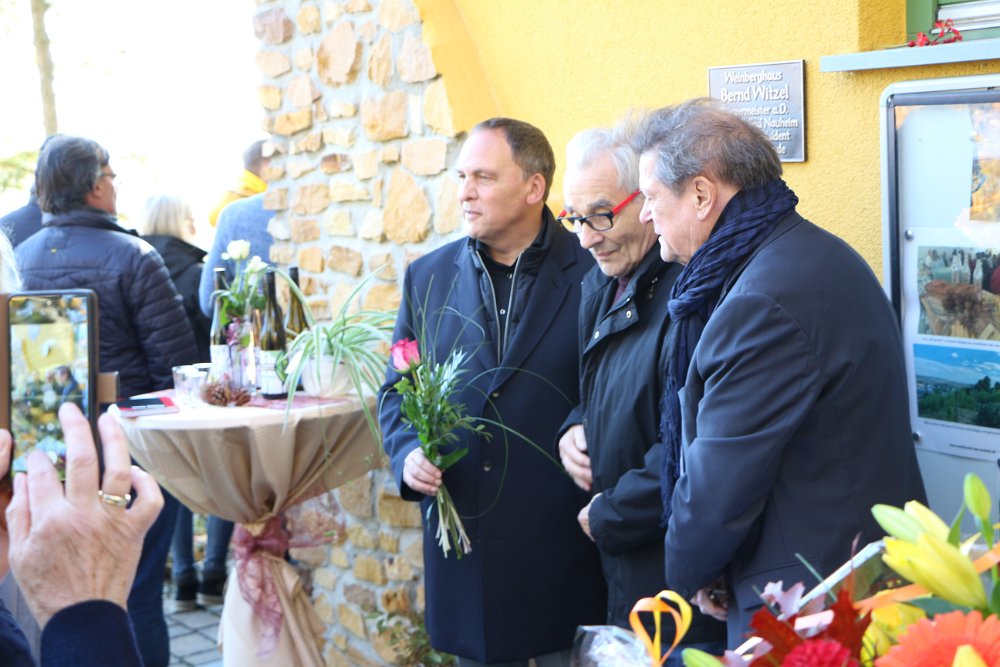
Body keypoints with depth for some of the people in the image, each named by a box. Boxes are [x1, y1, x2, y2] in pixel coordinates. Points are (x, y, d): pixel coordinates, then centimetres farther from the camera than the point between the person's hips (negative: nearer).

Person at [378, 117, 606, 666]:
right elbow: (397, 390, 12)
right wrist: (408, 453, -5)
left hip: (562, 542, -3)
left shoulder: (592, 274, -6)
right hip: (464, 540, 4)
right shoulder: (428, 276, 7)